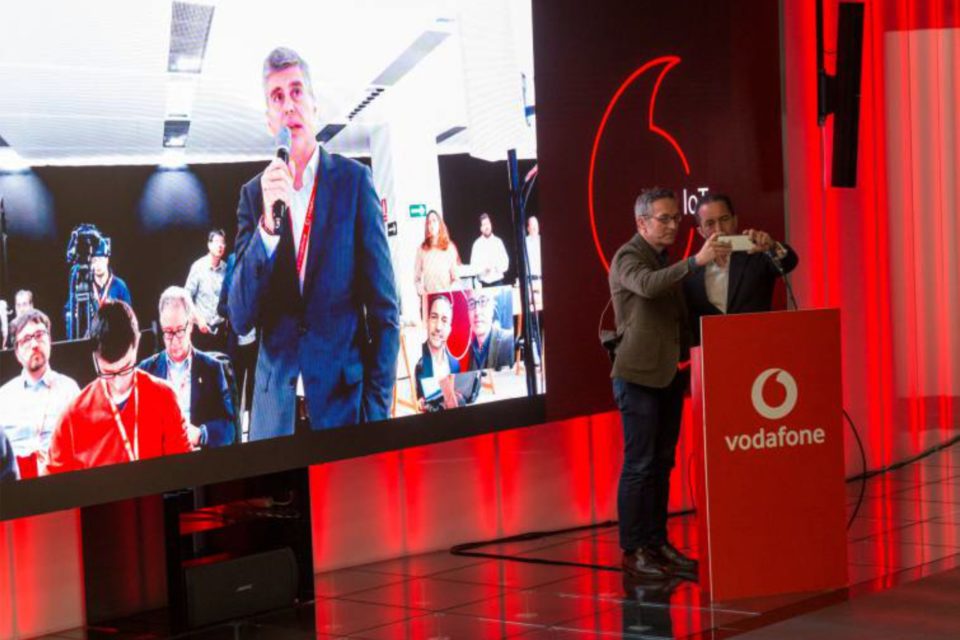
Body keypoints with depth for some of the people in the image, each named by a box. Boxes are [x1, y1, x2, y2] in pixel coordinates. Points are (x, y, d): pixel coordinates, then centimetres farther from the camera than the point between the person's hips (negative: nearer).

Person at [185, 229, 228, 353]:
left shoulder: (226, 268, 0)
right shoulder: (198, 267, -7)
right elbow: (187, 297, -4)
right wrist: (198, 319, -11)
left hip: (220, 327, 2)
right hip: (202, 327, -2)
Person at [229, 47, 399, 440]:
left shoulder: (353, 180, -1)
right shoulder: (254, 194, 4)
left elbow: (384, 306, -1)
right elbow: (241, 318, -3)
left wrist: (378, 409, -6)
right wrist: (268, 224, -17)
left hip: (346, 398, -2)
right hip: (276, 410, 2)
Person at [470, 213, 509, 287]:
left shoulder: (498, 242, 5)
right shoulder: (477, 244, 1)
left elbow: (505, 262, 6)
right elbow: (473, 265, 1)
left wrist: (499, 268, -13)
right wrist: (483, 269, -17)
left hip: (497, 280, 1)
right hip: (483, 283, -1)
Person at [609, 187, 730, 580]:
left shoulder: (666, 259, 16)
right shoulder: (627, 258, -9)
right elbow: (648, 285, -32)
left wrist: (688, 355, 12)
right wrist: (696, 261, -42)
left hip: (670, 374, 8)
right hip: (639, 375, -8)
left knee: (662, 463, 11)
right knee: (639, 465, -7)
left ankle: (657, 542, 17)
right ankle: (633, 551, -3)